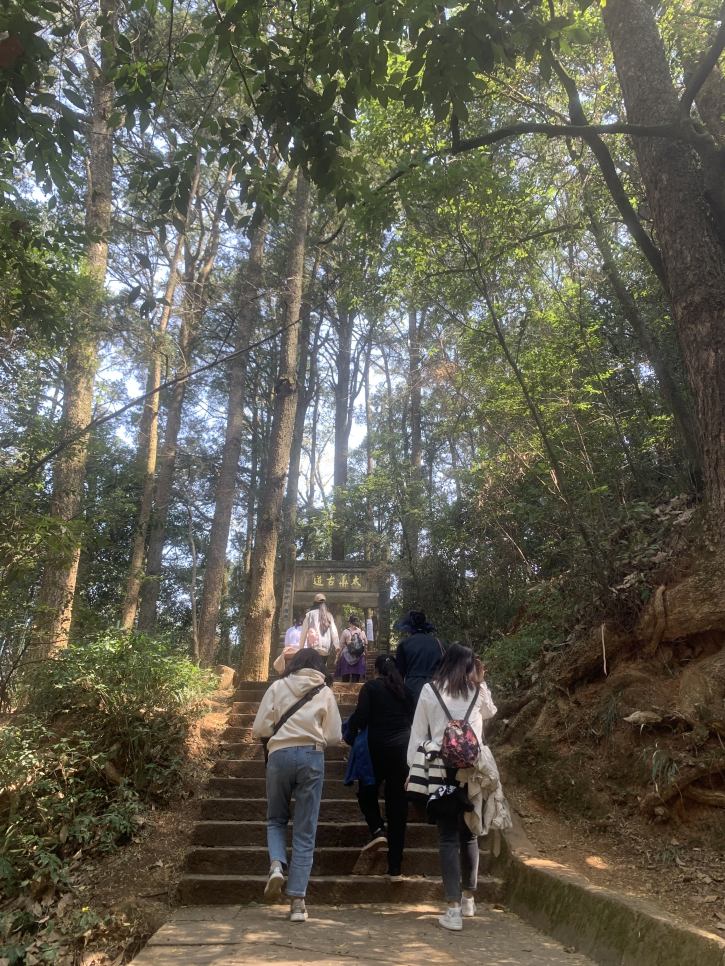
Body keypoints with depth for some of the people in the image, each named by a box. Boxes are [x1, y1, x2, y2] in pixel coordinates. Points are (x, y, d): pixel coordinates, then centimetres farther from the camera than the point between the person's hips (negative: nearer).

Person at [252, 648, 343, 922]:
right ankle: (297, 900, 6)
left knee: (276, 819, 22)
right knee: (305, 831, 8)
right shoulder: (325, 692, 6)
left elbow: (259, 730, 1)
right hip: (312, 757, 0)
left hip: (280, 755, 0)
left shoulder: (278, 687, 4)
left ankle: (276, 865, -3)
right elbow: (334, 736, 4)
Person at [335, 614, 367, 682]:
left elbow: (341, 646, -4)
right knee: (356, 680, 7)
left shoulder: (345, 632, -7)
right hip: (359, 658, 2)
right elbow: (366, 646, 6)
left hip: (347, 657, -2)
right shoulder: (362, 632, 1)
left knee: (345, 680, 7)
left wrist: (338, 657, 6)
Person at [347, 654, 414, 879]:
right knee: (398, 804, 8)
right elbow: (412, 718, 9)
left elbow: (360, 716, -12)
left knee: (367, 792, 23)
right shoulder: (405, 689, 8)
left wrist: (351, 729, 6)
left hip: (378, 749, -3)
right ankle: (395, 867, 10)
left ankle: (377, 829, 0)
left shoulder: (371, 687, -4)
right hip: (403, 750, 3)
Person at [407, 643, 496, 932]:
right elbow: (490, 712, 26)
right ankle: (468, 898, 32)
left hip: (441, 766, -2)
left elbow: (418, 733, 1)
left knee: (448, 837, 4)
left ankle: (453, 909, 2)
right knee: (469, 834, 18)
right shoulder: (478, 691, 3)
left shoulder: (429, 690, -1)